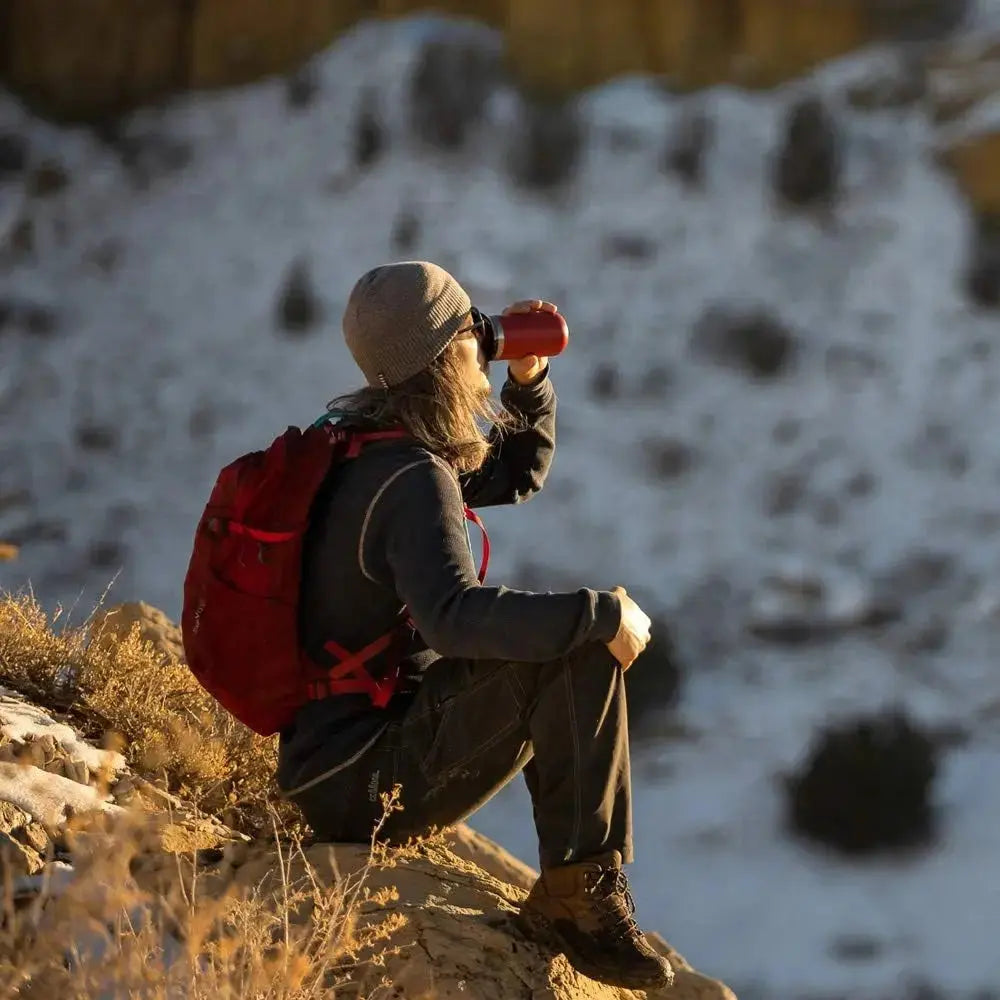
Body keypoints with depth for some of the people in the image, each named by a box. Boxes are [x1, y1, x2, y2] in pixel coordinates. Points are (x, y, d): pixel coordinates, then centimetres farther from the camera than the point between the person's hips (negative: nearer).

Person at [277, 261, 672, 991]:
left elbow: (518, 474, 27)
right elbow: (455, 616, -38)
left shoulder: (359, 442, 12)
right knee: (585, 655, -23)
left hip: (339, 758, 11)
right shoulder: (411, 479, -20)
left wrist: (529, 381, 10)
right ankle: (580, 892, -20)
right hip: (368, 783, -11)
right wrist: (604, 613, -31)